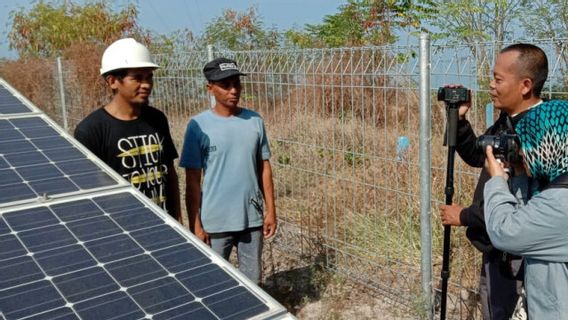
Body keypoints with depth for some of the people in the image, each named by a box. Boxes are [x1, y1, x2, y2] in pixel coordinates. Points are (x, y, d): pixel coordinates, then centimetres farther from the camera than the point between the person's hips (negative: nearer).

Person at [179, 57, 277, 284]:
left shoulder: (255, 121, 0)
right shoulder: (199, 126, -10)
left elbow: (264, 168, 6)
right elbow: (192, 181, -7)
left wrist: (271, 210, 4)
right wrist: (195, 224, -8)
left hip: (252, 217, 3)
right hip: (215, 222, -3)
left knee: (252, 281, 17)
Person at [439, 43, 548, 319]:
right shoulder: (507, 121, 4)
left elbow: (517, 206, -30)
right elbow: (477, 156, 18)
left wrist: (464, 216, -15)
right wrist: (458, 119, 2)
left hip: (514, 259, -9)